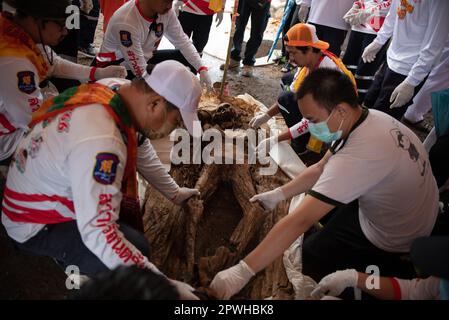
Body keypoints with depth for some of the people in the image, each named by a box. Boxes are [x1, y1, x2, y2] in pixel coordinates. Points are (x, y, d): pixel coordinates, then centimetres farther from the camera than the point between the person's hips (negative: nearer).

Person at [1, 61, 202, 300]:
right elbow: (98, 233, -40)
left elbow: (142, 151, 3)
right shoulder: (101, 141, -39)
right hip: (36, 226, -9)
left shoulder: (117, 88, -12)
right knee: (137, 247, -21)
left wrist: (175, 193, 9)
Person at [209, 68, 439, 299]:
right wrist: (279, 194, -2)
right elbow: (321, 169, 2)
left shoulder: (358, 156, -39)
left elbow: (300, 221, -40)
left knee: (307, 255, 4)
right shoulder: (371, 118, -11)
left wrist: (242, 272, -36)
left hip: (393, 245, -8)